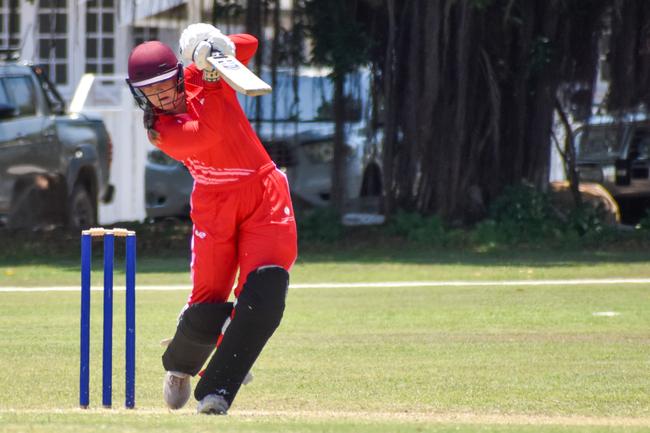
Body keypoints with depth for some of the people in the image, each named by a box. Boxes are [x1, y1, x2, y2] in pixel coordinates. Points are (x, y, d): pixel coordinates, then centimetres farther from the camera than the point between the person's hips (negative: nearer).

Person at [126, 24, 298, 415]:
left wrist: (217, 48, -24)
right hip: (214, 204, -2)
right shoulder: (159, 131, -12)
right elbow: (209, 132, -28)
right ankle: (179, 366, 32)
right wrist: (212, 77, -30)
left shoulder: (198, 76, -2)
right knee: (206, 309, -4)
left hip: (265, 195, 2)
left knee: (265, 294, -18)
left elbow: (248, 45, -5)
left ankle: (216, 391, -16)